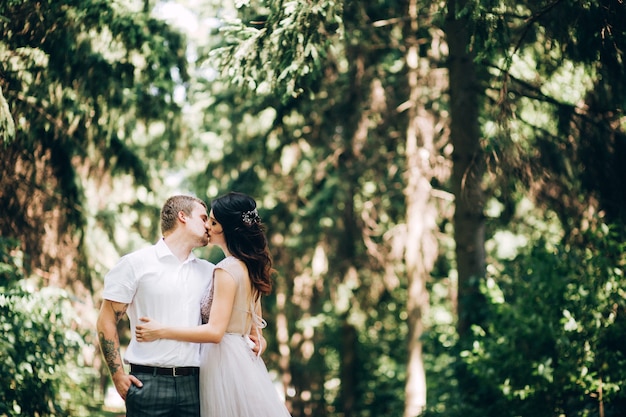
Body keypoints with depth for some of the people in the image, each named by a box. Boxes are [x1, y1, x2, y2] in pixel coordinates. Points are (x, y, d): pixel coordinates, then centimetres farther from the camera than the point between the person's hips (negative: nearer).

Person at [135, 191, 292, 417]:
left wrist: (161, 331, -19)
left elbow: (215, 331, -22)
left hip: (224, 361, -9)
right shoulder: (249, 267, 11)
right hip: (243, 357, 9)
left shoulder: (227, 269, -16)